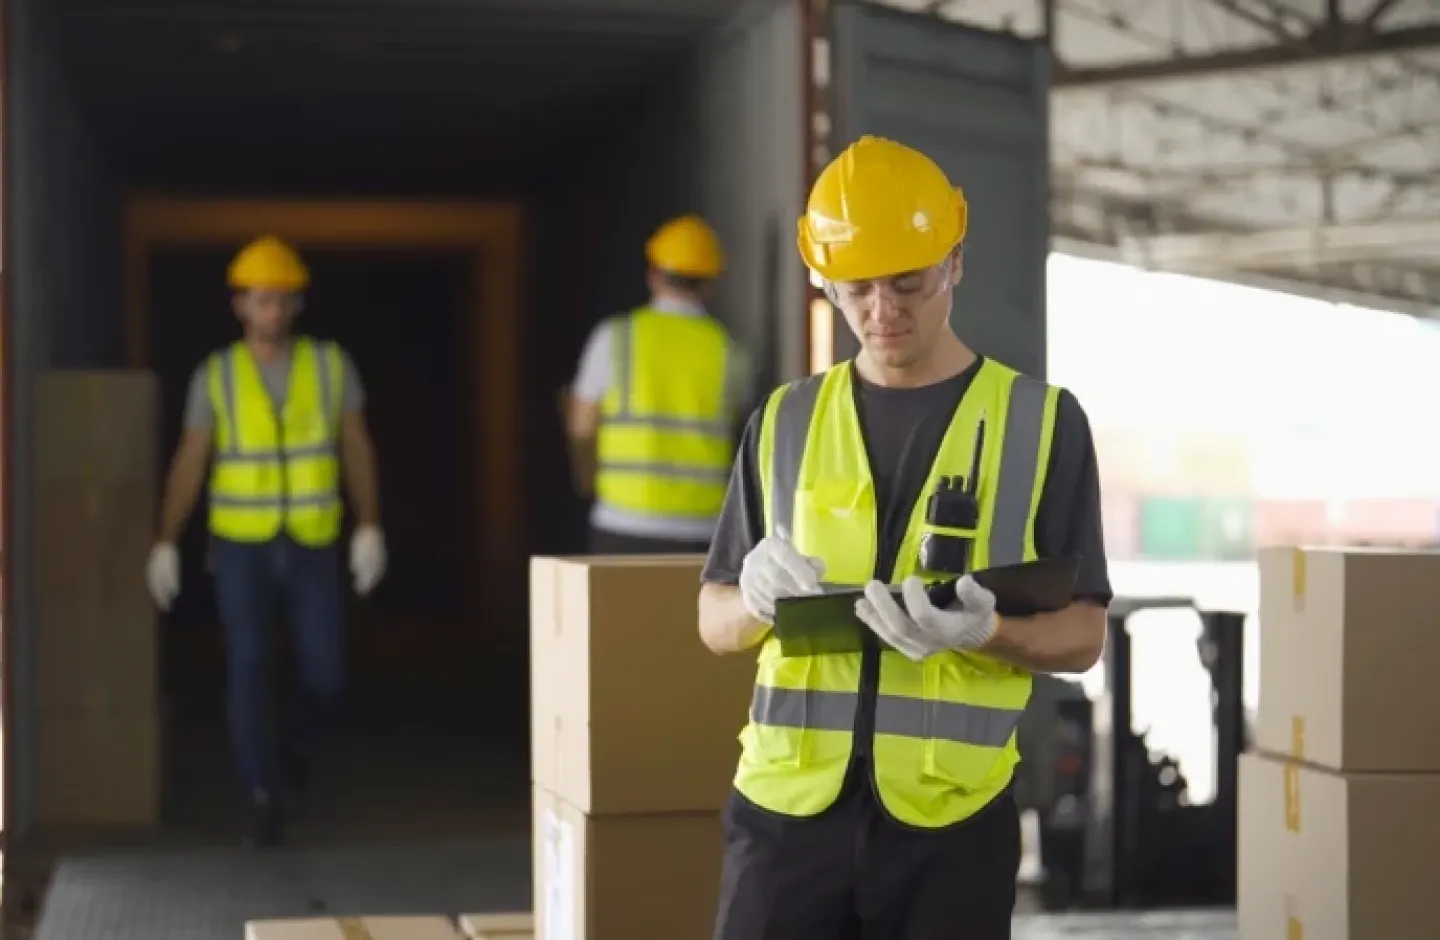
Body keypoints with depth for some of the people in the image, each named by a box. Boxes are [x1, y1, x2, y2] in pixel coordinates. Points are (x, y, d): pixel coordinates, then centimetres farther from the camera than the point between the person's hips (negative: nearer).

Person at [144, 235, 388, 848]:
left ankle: (297, 747, 32)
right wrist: (165, 546, -7)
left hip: (312, 545, 1)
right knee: (249, 670, -13)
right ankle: (267, 798, -3)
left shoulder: (330, 364, -3)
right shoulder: (216, 376, -4)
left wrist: (370, 530, -6)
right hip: (241, 546, -1)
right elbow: (188, 464, -1)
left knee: (325, 675, -2)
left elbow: (357, 449, 1)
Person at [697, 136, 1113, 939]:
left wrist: (983, 631, -20)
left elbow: (1084, 635, 1)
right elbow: (715, 622, 13)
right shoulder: (785, 421, 9)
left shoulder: (1042, 420, 1)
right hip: (789, 802, 2)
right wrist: (757, 601, -12)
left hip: (951, 814, -2)